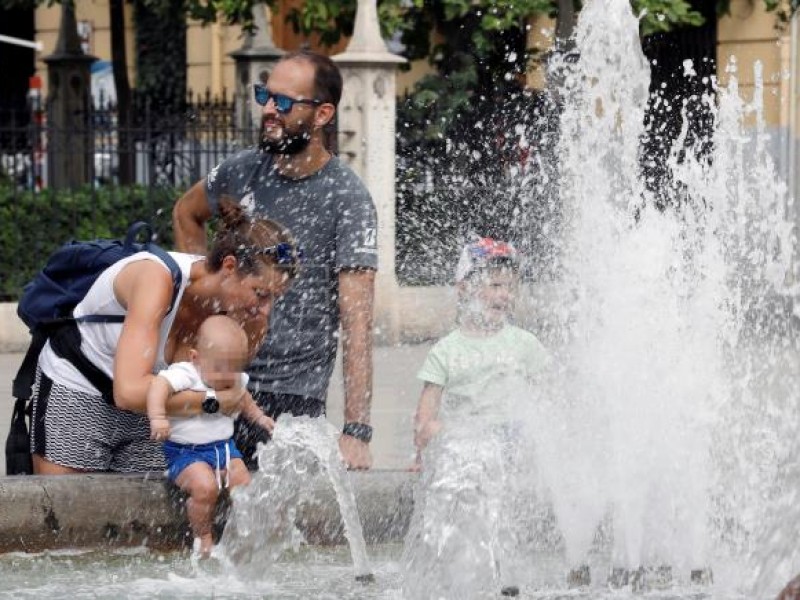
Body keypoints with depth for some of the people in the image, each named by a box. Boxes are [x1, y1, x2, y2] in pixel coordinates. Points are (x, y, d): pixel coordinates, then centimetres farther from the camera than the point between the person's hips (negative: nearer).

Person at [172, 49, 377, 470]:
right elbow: (186, 213, 30)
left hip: (292, 401, -5)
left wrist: (356, 431, -25)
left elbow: (356, 321, -17)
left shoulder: (348, 201, -11)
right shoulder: (242, 171, 6)